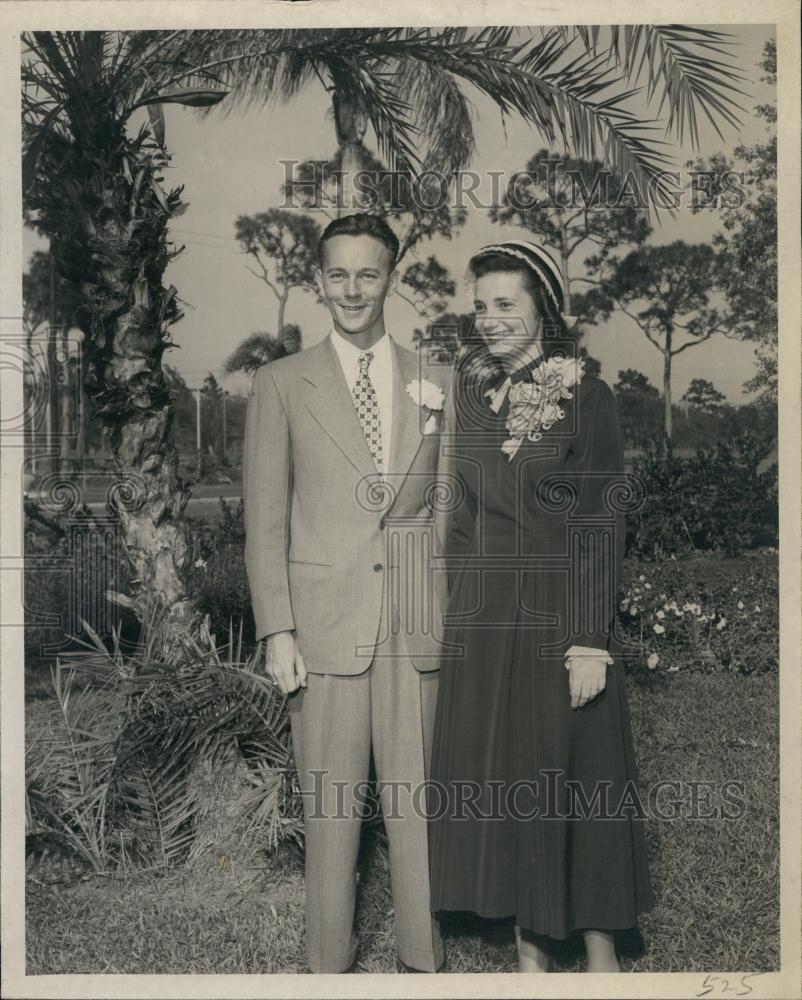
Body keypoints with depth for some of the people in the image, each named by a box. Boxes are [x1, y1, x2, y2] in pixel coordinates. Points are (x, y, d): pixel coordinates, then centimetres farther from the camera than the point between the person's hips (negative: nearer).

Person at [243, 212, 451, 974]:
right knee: (330, 799, 6)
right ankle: (329, 959, 23)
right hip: (326, 622, -1)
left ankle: (424, 956, 24)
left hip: (418, 624, 2)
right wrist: (277, 632, -6)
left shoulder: (433, 383, 10)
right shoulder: (281, 384, 4)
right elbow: (264, 520, 1)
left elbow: (447, 506, 11)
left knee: (416, 795, 8)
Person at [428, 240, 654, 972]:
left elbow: (602, 528, -9)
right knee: (497, 772, 10)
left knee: (573, 772, 4)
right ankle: (531, 938, 26)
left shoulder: (585, 398, -7)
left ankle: (599, 943, 22)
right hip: (482, 614, 5)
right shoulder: (469, 389, 7)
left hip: (558, 613, -4)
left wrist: (590, 643, -14)